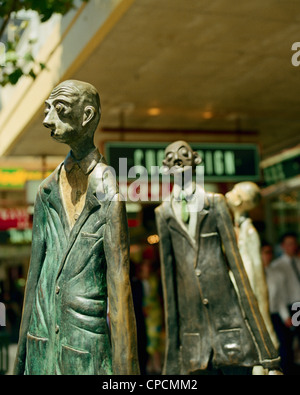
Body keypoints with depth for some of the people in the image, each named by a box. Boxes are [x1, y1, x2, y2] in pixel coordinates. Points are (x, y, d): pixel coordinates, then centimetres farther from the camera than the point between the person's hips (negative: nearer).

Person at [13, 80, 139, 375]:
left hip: (87, 350, -5)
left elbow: (120, 286, -13)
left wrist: (124, 368, -13)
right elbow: (35, 272, 11)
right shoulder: (47, 191, 7)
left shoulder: (107, 194, -12)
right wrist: (21, 358, 13)